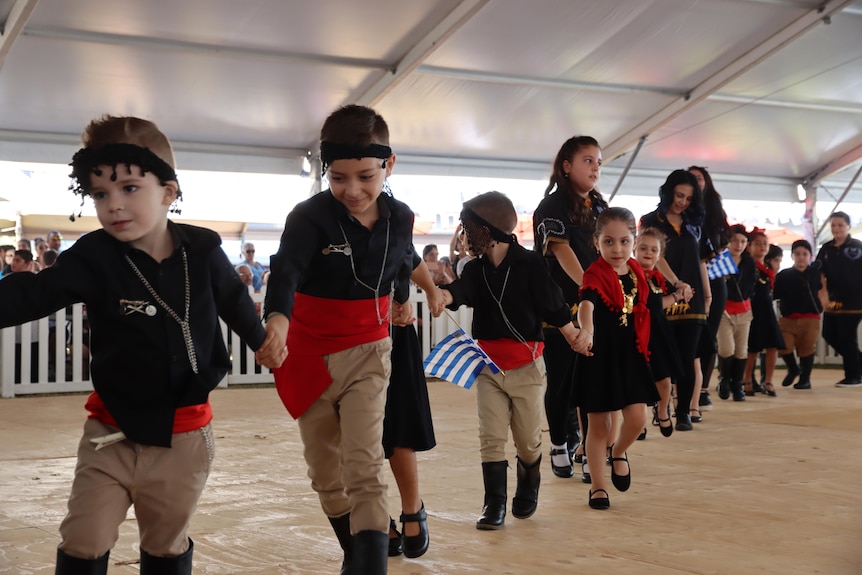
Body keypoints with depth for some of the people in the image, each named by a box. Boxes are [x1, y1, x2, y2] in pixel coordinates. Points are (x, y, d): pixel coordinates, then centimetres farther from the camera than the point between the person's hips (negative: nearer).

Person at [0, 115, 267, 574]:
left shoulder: (203, 251, -7)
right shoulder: (94, 257, -13)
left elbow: (235, 303, 10)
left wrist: (266, 347, 25)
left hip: (183, 435, 1)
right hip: (113, 432, -1)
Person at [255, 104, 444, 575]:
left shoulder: (400, 218, -5)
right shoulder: (310, 216, -17)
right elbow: (285, 271, -36)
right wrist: (277, 321, -53)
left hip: (366, 354, 0)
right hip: (310, 356, 0)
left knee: (364, 469, -14)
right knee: (326, 474, 13)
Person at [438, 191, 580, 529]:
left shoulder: (530, 264, -10)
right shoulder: (476, 269, 3)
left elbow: (555, 307, -5)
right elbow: (459, 291, -17)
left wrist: (574, 337, -1)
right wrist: (440, 296, -38)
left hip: (526, 366, -3)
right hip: (488, 365, 4)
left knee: (528, 439, 9)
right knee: (491, 438, 0)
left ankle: (528, 489, 36)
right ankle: (494, 504, 9)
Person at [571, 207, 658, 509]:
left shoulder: (636, 272, 3)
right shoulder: (595, 274, -16)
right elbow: (586, 303, -38)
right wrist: (586, 329, -56)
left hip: (631, 355, 4)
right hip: (599, 356, -4)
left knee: (637, 417, -6)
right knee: (598, 424, 4)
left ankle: (619, 453, 28)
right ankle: (598, 486, 19)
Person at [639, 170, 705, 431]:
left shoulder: (693, 224, 15)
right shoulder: (651, 221, 1)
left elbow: (700, 261, 18)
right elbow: (656, 256, -13)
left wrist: (707, 293, 13)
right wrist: (677, 283, -25)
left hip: (691, 299, 3)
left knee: (687, 358, -2)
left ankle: (685, 410, 0)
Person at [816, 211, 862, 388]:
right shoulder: (826, 249, 9)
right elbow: (821, 273, 8)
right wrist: (823, 293, -6)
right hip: (833, 300, 6)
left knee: (847, 337, -5)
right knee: (829, 334, 9)